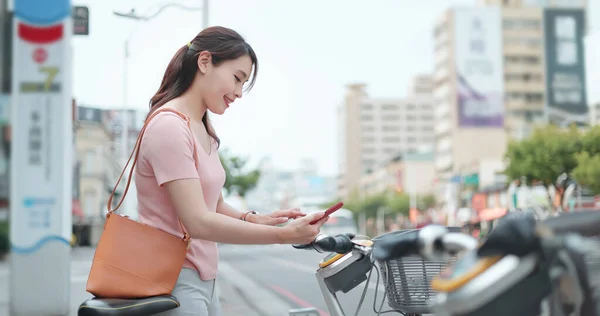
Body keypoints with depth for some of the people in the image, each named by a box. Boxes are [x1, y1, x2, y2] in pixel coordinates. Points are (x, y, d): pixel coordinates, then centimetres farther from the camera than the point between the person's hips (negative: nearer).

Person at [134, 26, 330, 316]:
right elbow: (198, 222, -24)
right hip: (173, 282, -9)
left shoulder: (204, 131, 14)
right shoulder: (169, 126, -17)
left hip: (202, 278, 9)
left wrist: (255, 220, -3)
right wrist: (285, 235, -23)